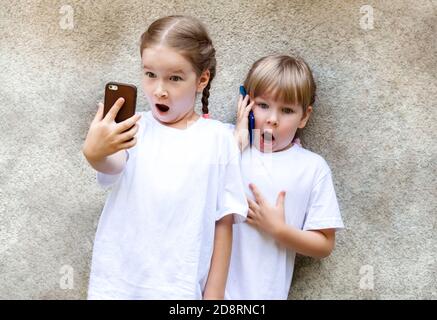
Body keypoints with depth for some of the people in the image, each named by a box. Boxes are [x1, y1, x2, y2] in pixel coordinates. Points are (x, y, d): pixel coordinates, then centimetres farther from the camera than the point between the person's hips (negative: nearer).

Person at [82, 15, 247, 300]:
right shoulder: (133, 129, -4)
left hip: (180, 287, 0)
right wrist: (95, 154, -47)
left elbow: (223, 221, -1)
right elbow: (112, 166, -25)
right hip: (117, 282, 1)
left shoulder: (218, 139, -4)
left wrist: (214, 292, 1)